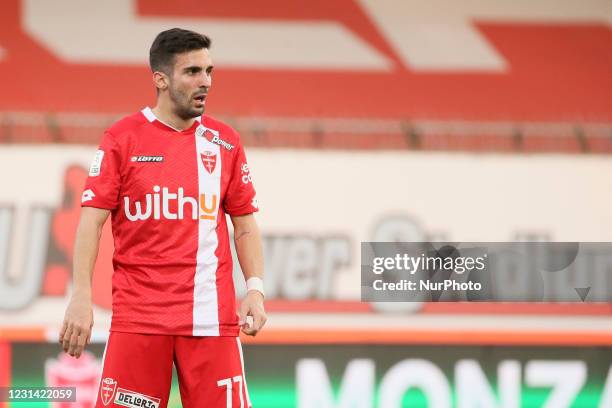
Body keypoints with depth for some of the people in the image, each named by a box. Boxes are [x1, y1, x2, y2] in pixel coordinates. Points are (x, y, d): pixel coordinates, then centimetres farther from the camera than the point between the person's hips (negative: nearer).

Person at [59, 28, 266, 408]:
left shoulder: (225, 142, 9)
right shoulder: (122, 138, 1)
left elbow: (245, 224, 12)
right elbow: (92, 220, -2)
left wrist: (255, 289, -1)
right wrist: (81, 296, -11)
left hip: (211, 316, 2)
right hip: (138, 315, -2)